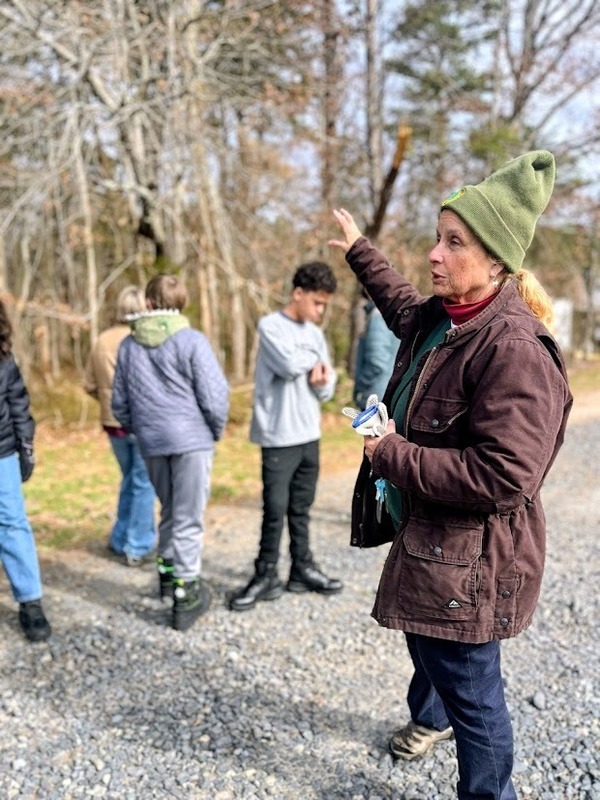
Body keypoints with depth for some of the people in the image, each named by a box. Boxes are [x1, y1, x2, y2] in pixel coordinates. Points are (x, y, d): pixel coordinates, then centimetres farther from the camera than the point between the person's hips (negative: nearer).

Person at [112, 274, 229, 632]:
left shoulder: (128, 346, 6)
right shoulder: (192, 341, -10)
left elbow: (120, 403, 11)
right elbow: (215, 397, -12)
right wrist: (217, 429, 5)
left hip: (152, 443, 5)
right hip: (191, 440, -5)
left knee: (170, 512, 23)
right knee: (188, 519, 3)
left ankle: (168, 572, 34)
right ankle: (185, 595, 8)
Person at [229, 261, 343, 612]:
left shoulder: (315, 333, 13)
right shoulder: (271, 326, -7)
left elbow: (327, 390, 13)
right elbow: (290, 364, -24)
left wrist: (322, 380, -10)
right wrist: (315, 359, -4)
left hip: (310, 436, 6)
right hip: (279, 438, -6)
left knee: (301, 508, 14)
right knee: (275, 510, -3)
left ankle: (302, 569, 23)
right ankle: (266, 576, 8)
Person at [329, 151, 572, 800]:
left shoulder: (514, 348, -27)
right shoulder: (437, 318, 2)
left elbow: (504, 476, -32)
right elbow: (401, 304, 28)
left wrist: (392, 455, -24)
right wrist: (358, 251, 37)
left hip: (469, 556, -10)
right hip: (423, 534, 10)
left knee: (469, 686, 6)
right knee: (424, 640, 31)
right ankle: (429, 715, 60)